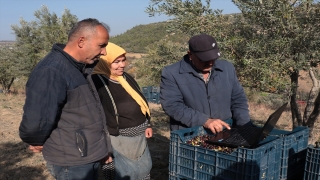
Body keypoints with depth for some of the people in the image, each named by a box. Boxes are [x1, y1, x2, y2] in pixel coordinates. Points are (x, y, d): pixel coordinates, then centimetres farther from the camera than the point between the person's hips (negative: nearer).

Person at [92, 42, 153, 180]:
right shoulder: (96, 83, -19)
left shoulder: (126, 77, 8)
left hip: (138, 137, 8)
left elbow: (140, 103, 18)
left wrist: (147, 125, 14)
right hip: (117, 142, -8)